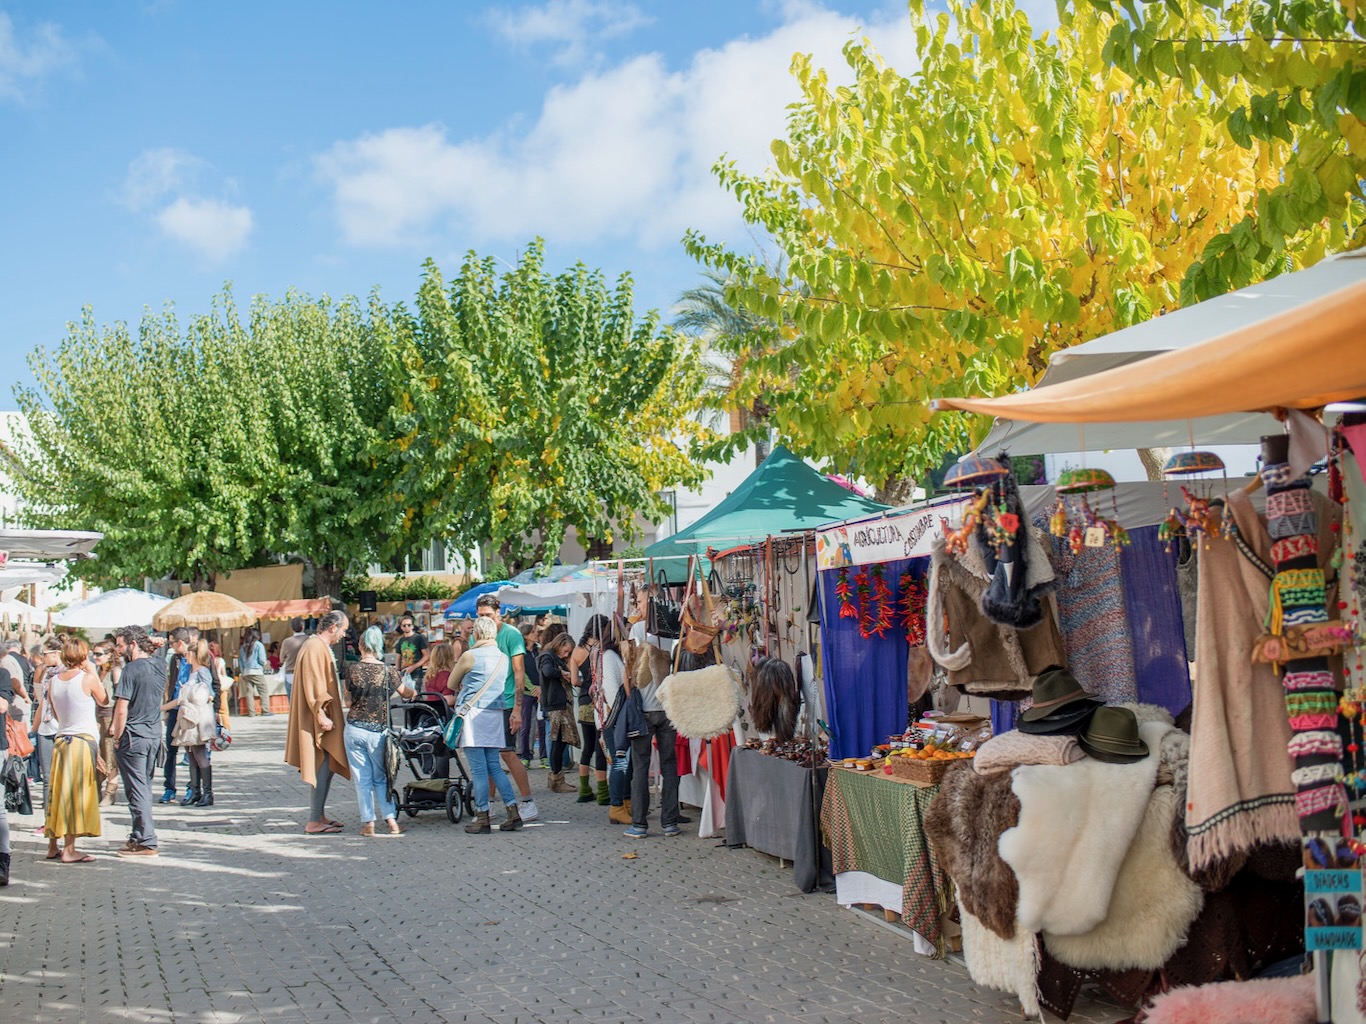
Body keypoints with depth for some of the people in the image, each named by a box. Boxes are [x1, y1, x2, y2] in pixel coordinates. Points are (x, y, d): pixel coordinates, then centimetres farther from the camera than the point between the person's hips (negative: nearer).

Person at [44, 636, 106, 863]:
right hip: (84, 740, -6)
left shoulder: (54, 680, 6)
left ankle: (52, 846, 19)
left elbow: (55, 712, 17)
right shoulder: (87, 678, -10)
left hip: (60, 740, 6)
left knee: (57, 793, 13)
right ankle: (69, 849, -4)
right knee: (76, 795, -4)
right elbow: (102, 699, 7)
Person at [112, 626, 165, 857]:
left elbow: (121, 710, -17)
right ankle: (140, 835, 24)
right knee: (144, 788, 16)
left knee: (137, 790, -2)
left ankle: (146, 842, -1)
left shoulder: (131, 669, -15)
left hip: (133, 737, -7)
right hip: (154, 735, 7)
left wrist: (117, 738, -7)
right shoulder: (160, 664, 4)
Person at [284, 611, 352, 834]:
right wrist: (322, 715, -25)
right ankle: (314, 821, -5)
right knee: (322, 767, -8)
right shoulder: (315, 648, -17)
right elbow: (314, 685, -23)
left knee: (327, 767, 13)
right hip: (318, 720, -11)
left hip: (320, 717, 11)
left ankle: (319, 815, 20)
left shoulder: (320, 646, 17)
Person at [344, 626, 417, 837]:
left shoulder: (352, 669, -6)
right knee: (381, 778, 13)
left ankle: (368, 823, 7)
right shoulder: (388, 671, -5)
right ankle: (391, 820, 4)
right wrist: (413, 692, 33)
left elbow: (349, 697, 7)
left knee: (362, 779, 8)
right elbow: (405, 693, 11)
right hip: (378, 731, 0)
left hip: (355, 729, 0)